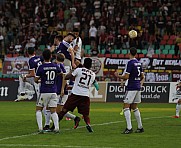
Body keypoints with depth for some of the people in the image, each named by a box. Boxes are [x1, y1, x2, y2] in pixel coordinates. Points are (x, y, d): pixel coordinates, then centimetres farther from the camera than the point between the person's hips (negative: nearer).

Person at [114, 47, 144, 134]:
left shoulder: (130, 63, -14)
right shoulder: (139, 63, 11)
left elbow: (126, 77, -18)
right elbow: (142, 76, 17)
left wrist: (118, 76, -1)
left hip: (131, 88, -8)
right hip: (138, 87, 8)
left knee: (126, 107, -6)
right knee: (134, 107, 16)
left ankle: (129, 128, -15)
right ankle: (140, 127, 18)